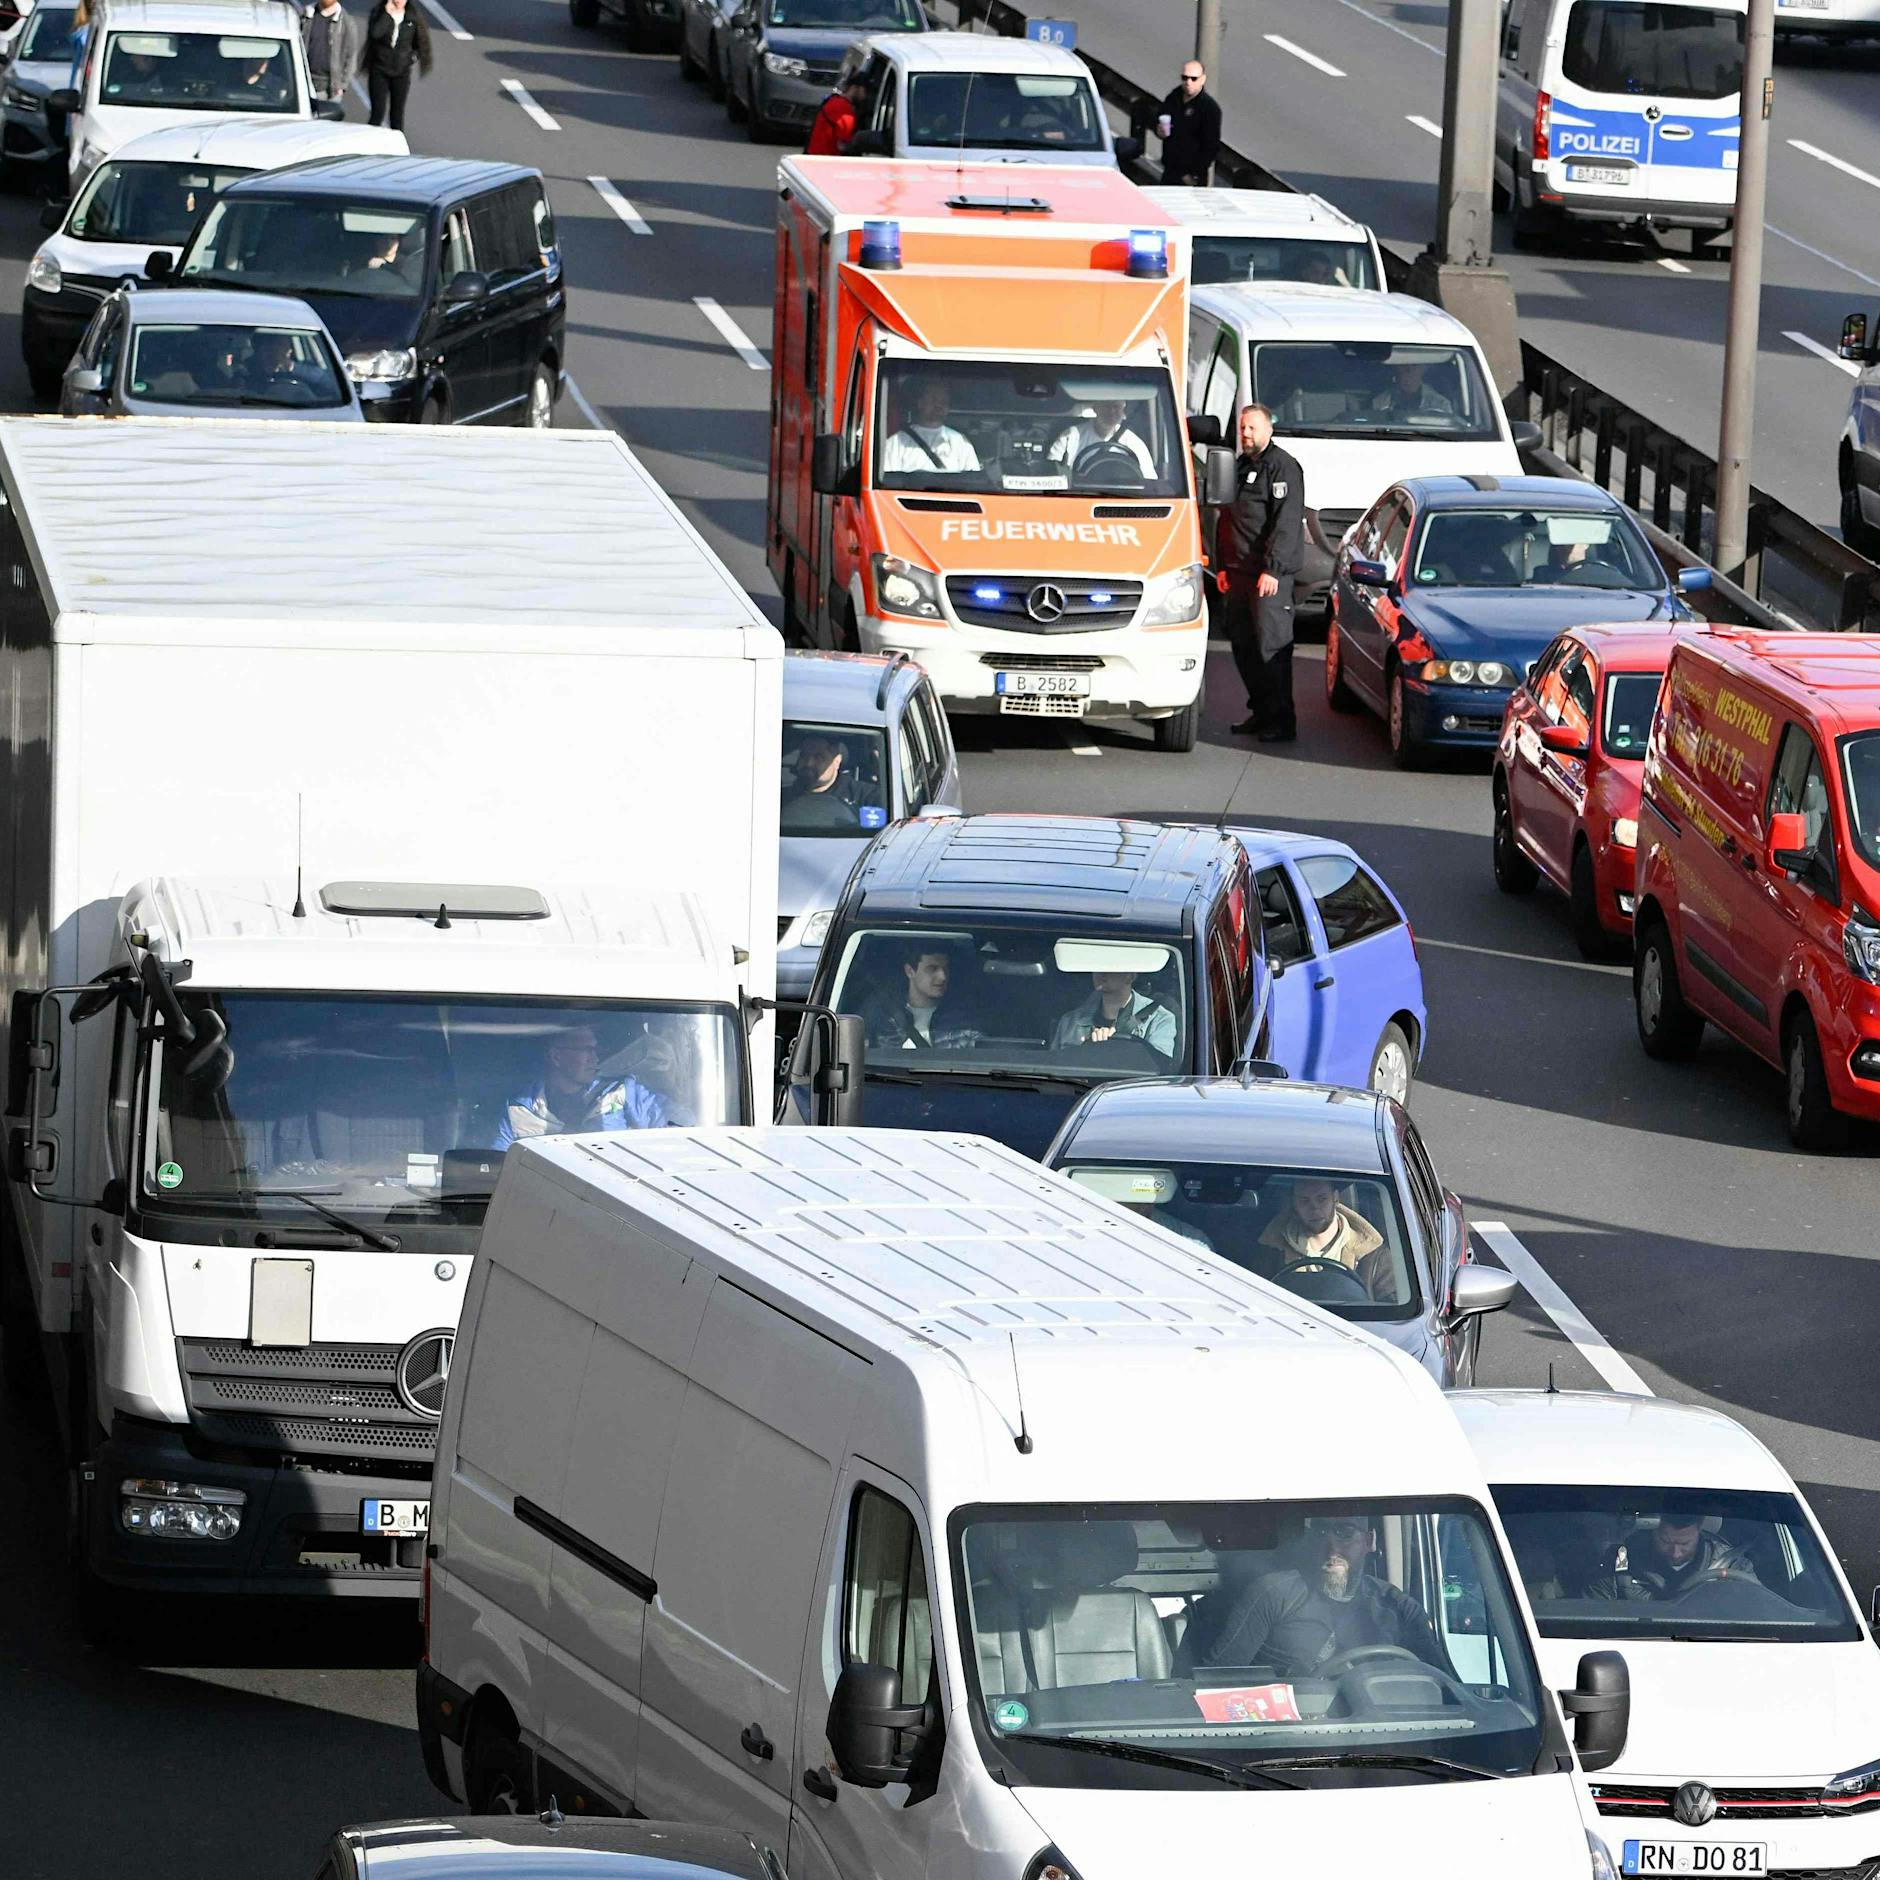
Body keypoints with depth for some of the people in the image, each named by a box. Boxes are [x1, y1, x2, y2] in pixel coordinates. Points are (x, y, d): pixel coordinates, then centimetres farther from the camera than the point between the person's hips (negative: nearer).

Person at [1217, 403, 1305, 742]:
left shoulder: (1282, 467, -8)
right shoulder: (1239, 467, 20)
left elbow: (1287, 523, -15)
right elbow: (1227, 520, 26)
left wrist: (1272, 569, -20)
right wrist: (1223, 566, 19)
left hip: (1271, 573, -9)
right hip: (1240, 573, 9)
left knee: (1272, 645, -11)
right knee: (1243, 644, 10)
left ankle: (1281, 721, -10)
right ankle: (1260, 711, 19)